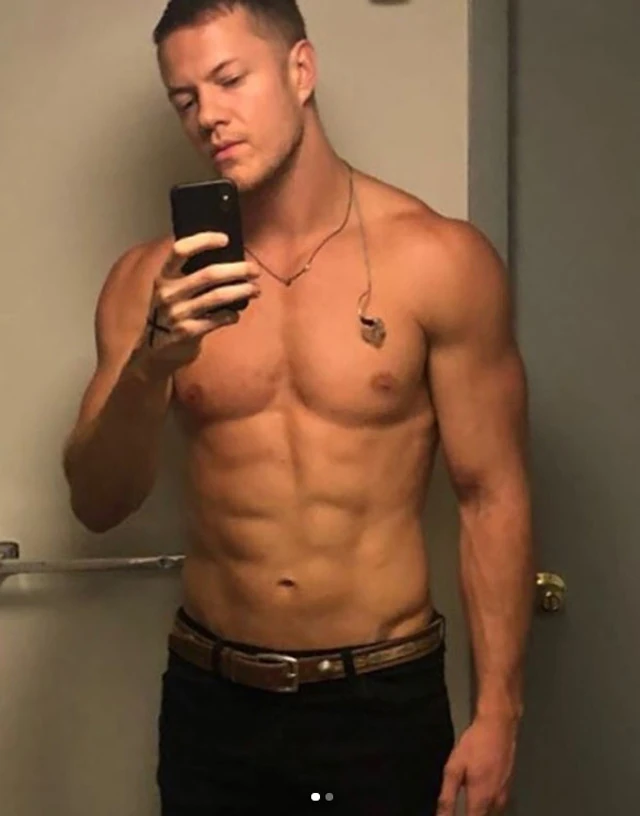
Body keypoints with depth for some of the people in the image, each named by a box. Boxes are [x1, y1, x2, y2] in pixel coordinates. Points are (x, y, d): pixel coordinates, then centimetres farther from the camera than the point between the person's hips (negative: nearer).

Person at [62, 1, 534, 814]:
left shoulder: (438, 260, -9)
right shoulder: (154, 278, -2)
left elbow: (492, 496, -6)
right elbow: (97, 504, -5)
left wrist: (497, 710, -8)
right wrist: (151, 363, -22)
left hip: (383, 699, -2)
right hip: (208, 700, 2)